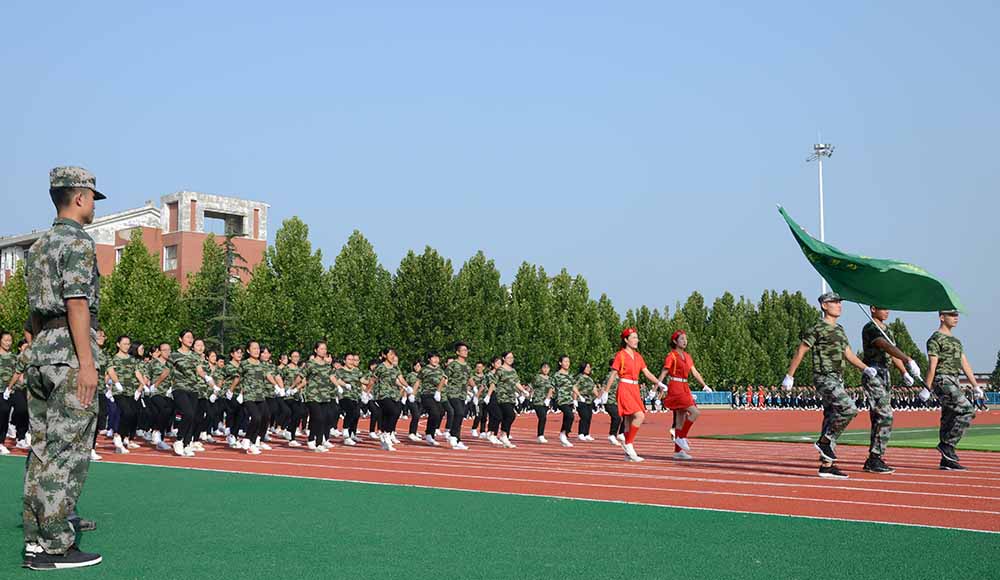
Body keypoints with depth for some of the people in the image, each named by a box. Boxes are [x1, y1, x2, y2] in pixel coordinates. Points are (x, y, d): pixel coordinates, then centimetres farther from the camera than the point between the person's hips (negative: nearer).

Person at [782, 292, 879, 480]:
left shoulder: (840, 330, 18)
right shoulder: (816, 329, -8)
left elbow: (848, 354, 21)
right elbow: (800, 352, -6)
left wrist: (865, 368, 7)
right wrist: (789, 376, -7)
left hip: (837, 381, 9)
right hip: (824, 378, -9)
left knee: (831, 418, 6)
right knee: (848, 409, -22)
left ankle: (826, 465, 8)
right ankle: (824, 441, -8)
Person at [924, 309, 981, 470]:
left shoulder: (955, 340, 22)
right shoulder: (935, 339, -6)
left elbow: (964, 364, 20)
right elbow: (932, 365, -13)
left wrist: (975, 386, 16)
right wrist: (927, 388, -17)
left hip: (954, 382, 9)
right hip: (943, 380, -9)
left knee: (950, 420, 6)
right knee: (967, 410, -19)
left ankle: (946, 460, 6)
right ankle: (946, 444, -13)